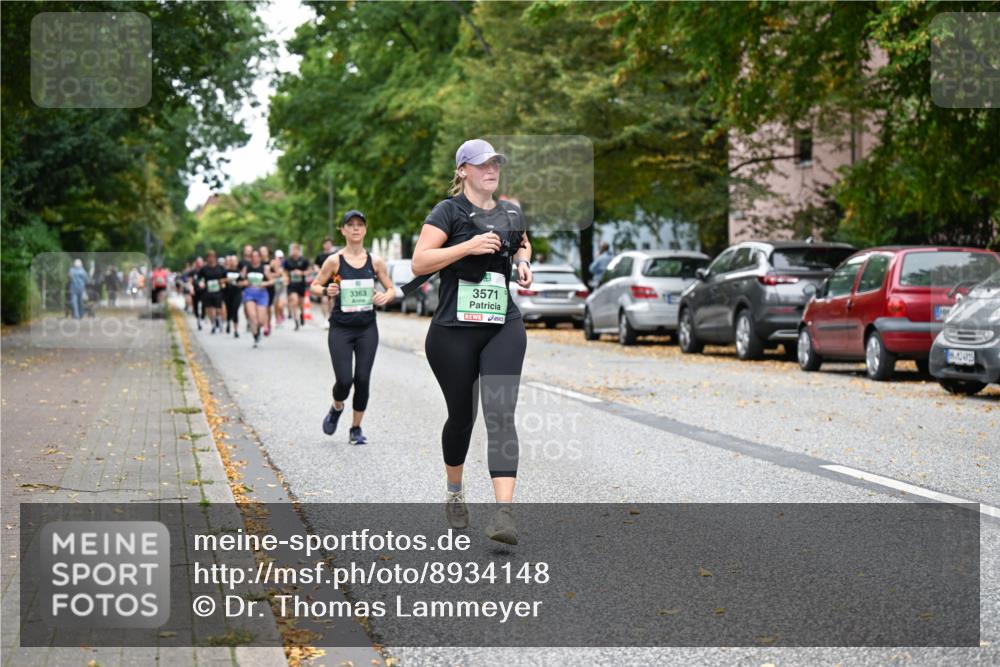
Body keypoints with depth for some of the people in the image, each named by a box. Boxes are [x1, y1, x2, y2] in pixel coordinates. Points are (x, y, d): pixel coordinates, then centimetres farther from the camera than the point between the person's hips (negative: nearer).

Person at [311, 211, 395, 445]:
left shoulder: (375, 261, 3)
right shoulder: (334, 261, -3)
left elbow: (391, 289, 11)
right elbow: (314, 286, 5)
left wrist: (386, 296, -12)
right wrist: (326, 290, -17)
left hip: (367, 329, 2)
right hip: (340, 329, -2)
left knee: (363, 380, 0)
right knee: (344, 380, -9)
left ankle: (356, 429, 17)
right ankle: (336, 408, 26)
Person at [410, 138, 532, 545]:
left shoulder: (511, 213, 12)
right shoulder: (449, 211, -3)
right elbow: (419, 262, -13)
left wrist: (523, 261, 12)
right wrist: (469, 246, -20)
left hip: (504, 328, 3)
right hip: (454, 330, -2)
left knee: (500, 414, -13)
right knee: (461, 415, 10)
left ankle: (504, 513, -23)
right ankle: (454, 493, 37)